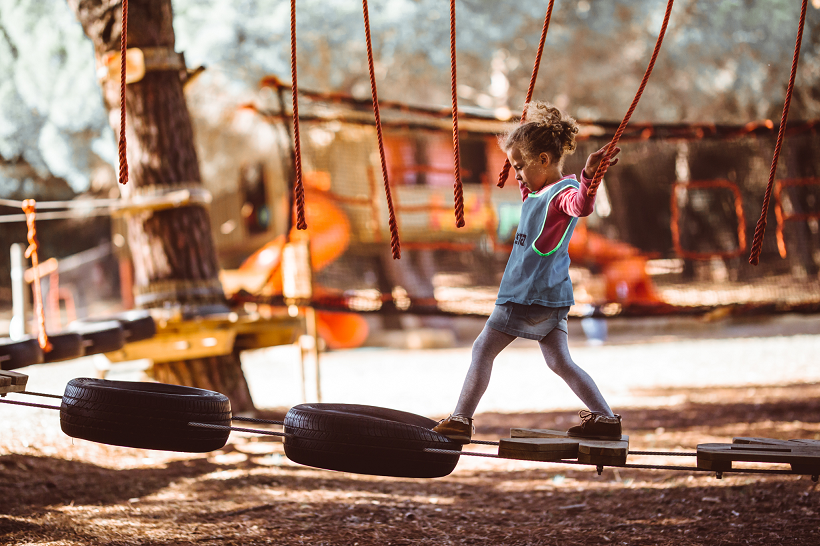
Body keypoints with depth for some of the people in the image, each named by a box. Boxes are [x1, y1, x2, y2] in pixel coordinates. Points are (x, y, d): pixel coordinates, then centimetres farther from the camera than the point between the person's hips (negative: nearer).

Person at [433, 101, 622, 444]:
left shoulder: (563, 192, -17)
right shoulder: (539, 193, 13)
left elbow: (582, 206, -43)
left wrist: (589, 175, -60)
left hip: (528, 296, -10)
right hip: (551, 298, 10)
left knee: (483, 350, 0)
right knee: (560, 362, 9)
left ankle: (461, 420, 4)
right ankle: (605, 418, 4)